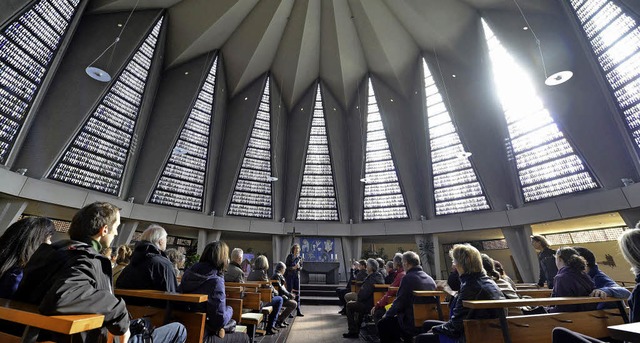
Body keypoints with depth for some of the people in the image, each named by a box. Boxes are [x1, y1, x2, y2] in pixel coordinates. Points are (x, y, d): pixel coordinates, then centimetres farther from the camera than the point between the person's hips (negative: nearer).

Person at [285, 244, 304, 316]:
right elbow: (286, 266, -8)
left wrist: (299, 267, -11)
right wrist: (293, 267, -23)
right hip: (289, 275, -4)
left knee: (297, 293, 4)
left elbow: (301, 267, 11)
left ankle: (298, 311, 12)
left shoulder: (300, 257, 5)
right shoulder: (289, 256, -7)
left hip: (297, 276, 4)